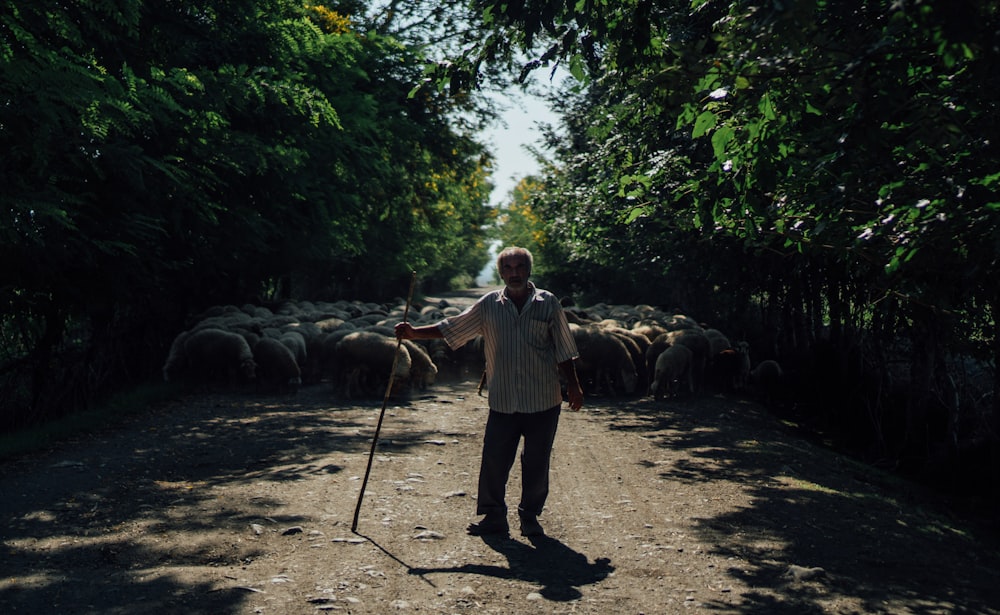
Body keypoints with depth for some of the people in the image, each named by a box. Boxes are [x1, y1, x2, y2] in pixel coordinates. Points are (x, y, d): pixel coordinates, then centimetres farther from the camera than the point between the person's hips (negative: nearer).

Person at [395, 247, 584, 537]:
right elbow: (450, 328, 6)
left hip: (543, 402, -1)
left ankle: (530, 517, 24)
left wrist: (573, 385, 6)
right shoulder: (489, 305, 3)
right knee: (494, 460, 2)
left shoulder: (549, 304, 1)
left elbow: (564, 350, 6)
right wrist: (414, 333, -3)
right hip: (502, 402, 1)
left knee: (537, 462, 8)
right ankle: (493, 516, 18)